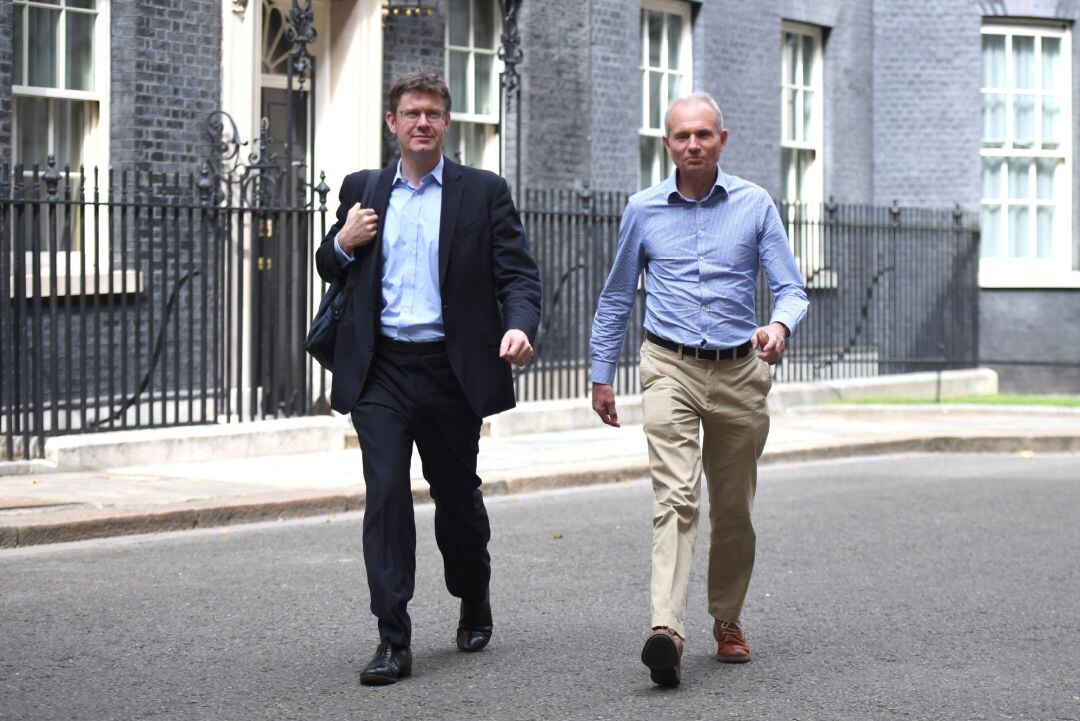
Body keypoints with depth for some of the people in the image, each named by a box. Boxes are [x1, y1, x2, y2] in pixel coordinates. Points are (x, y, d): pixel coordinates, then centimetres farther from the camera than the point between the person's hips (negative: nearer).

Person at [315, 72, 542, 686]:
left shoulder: (484, 192, 3)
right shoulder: (363, 190, 11)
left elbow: (519, 273, -2)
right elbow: (330, 271, 20)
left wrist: (519, 325, -22)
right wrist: (343, 242, -3)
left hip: (450, 372, -1)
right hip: (381, 373, 1)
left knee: (459, 497, 12)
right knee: (386, 496, -9)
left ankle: (476, 606, 36)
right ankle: (393, 641, -7)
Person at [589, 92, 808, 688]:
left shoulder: (755, 206, 3)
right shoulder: (643, 210, 4)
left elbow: (791, 288, 0)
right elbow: (616, 299, 14)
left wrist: (780, 326, -23)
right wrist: (601, 375, 13)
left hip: (740, 372, 2)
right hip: (671, 370, -1)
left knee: (733, 509, 11)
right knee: (675, 497, -18)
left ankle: (727, 620, 30)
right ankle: (666, 632, -28)